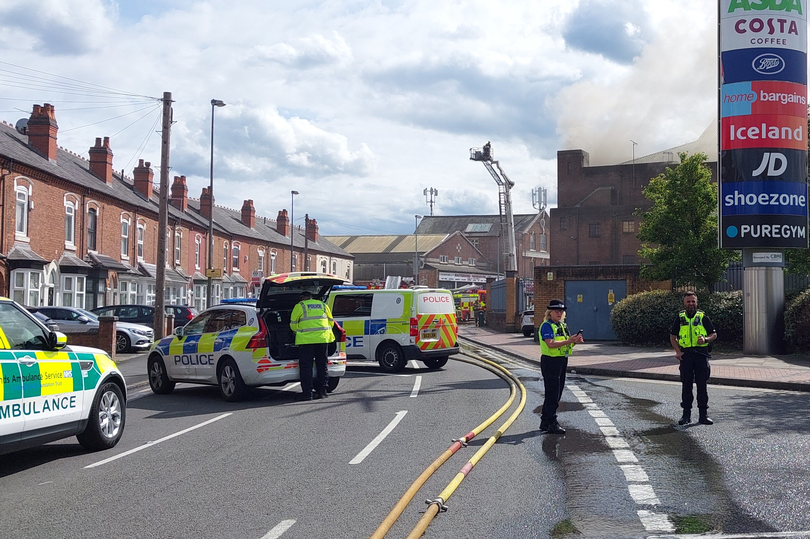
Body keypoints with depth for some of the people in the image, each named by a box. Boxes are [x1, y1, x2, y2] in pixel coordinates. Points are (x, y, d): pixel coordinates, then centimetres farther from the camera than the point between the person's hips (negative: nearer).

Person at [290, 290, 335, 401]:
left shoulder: (300, 306, 4)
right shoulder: (323, 305, 16)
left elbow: (293, 324, 6)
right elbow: (331, 322, 20)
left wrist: (298, 333, 26)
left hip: (306, 340, -4)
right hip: (323, 339, 4)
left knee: (306, 367, 1)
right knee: (322, 365, 13)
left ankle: (307, 393, -3)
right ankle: (322, 391, 14)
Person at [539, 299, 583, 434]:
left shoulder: (563, 325, 16)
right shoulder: (547, 326, -11)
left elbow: (566, 343, 17)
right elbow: (550, 344, -23)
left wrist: (575, 341, -4)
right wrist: (568, 341, -27)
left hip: (562, 361, 9)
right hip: (550, 361, -9)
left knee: (557, 393, 13)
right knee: (552, 394, -8)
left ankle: (545, 422, 22)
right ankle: (552, 424, -5)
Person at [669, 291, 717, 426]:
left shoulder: (703, 317, 6)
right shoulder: (680, 318, 9)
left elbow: (714, 335, 9)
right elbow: (673, 336, 14)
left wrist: (706, 339, -12)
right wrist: (678, 351, 1)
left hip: (701, 354, -1)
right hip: (686, 355, 1)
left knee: (702, 385, 0)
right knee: (686, 385, 3)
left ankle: (703, 414, 6)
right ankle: (686, 414, 9)